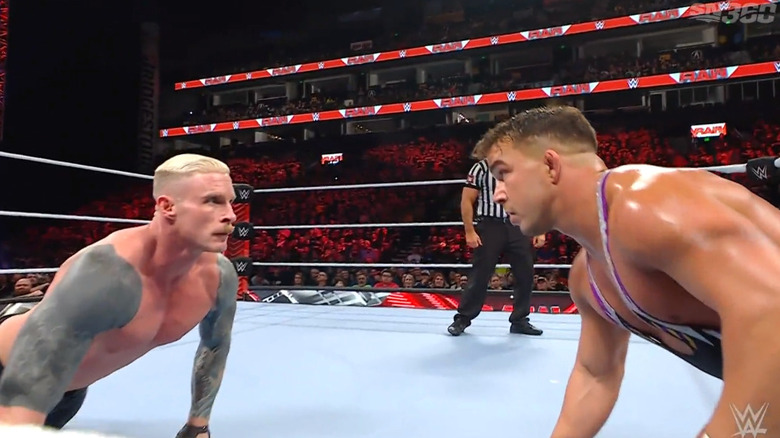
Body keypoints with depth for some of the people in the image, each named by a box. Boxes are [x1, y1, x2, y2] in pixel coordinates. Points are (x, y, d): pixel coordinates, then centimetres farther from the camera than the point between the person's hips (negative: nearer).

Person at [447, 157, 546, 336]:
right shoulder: (481, 167, -1)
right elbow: (467, 200, -2)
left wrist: (540, 231, 7)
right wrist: (469, 232, -9)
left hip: (520, 227, 4)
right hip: (490, 226, -4)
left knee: (525, 275, 6)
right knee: (480, 276, -1)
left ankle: (519, 320, 21)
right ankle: (462, 319, 12)